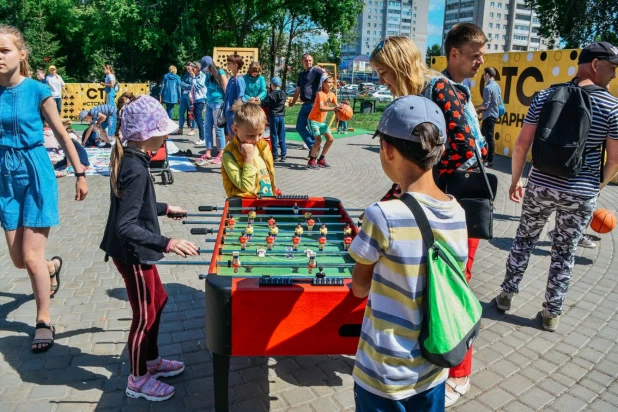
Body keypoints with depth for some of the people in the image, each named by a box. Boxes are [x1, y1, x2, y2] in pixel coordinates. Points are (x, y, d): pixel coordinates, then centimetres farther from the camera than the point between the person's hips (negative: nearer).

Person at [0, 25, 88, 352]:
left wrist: (80, 174, 1)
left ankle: (44, 322, 14)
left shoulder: (37, 90, -8)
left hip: (36, 174, -4)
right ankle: (53, 266, 46)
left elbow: (62, 134, -1)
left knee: (31, 256, -4)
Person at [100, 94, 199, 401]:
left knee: (158, 300, 23)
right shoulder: (136, 169, -27)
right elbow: (126, 226, -31)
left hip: (133, 250, 10)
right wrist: (167, 244, -37)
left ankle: (151, 360, 41)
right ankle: (138, 379, 27)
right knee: (145, 315, 7)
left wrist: (165, 209, 28)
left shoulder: (129, 158, 3)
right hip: (133, 252, -10)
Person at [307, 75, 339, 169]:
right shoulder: (320, 94, -19)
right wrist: (333, 109, -43)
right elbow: (321, 108, -33)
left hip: (322, 121, 8)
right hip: (314, 120, -8)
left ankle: (321, 159, 18)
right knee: (318, 140, -18)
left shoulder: (332, 95, 3)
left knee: (330, 139, 5)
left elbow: (337, 106, 0)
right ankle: (311, 161, -1)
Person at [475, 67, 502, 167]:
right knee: (483, 135, 17)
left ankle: (490, 161, 0)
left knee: (489, 138, -4)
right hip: (494, 114, 10)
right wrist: (481, 110, 17)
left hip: (489, 116, -10)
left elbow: (485, 105, -20)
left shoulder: (488, 88, -18)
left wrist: (475, 108, -2)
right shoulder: (497, 86, 11)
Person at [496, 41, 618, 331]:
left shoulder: (546, 95, -2)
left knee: (524, 239, 19)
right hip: (581, 193, -1)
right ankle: (552, 313, 24)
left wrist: (515, 179, 7)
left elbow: (522, 143, -4)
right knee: (565, 252, 13)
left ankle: (506, 294, 28)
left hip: (541, 185, 1)